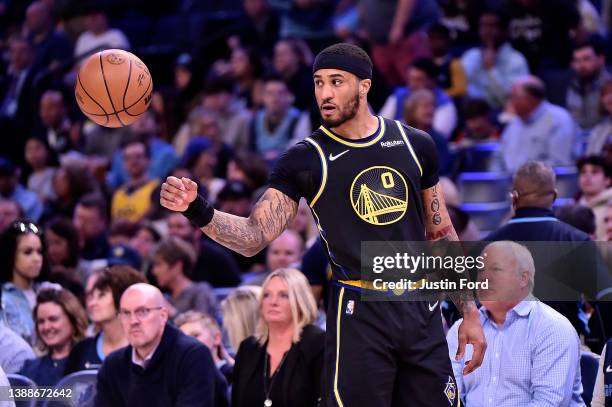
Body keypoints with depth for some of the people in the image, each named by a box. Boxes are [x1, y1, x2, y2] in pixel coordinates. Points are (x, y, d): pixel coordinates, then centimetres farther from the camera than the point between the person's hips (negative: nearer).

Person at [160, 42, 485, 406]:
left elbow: (442, 234, 15)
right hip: (359, 314, -3)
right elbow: (254, 238, -8)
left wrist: (470, 312, 11)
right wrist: (198, 211, -26)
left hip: (421, 308, 3)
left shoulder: (416, 145, 7)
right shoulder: (305, 160, -2)